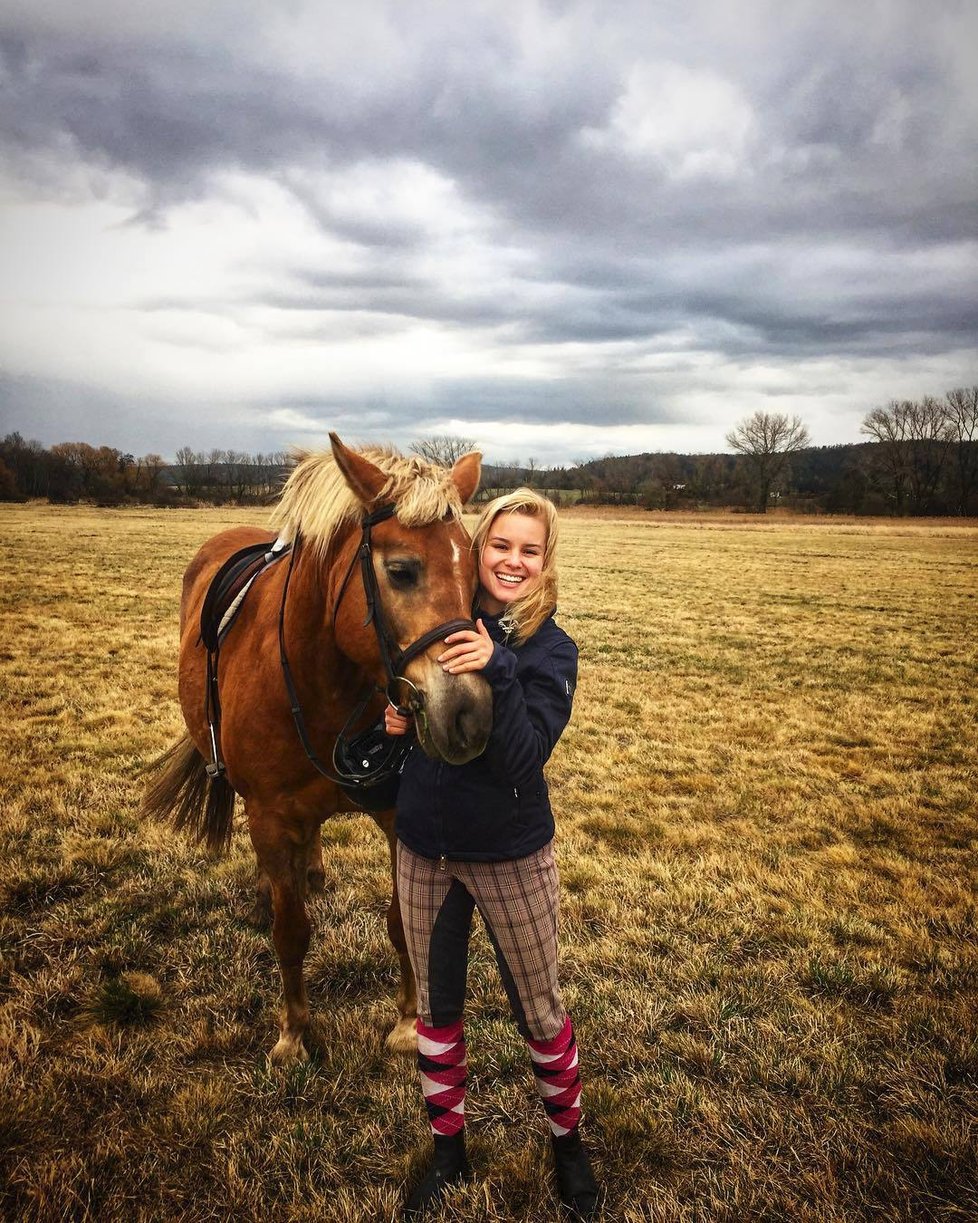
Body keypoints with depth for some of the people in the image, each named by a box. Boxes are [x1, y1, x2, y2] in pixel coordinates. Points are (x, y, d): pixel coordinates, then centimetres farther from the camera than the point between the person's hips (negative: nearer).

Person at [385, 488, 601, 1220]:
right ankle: (448, 1152, 41)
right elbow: (401, 708, 10)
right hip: (423, 849, 3)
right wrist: (394, 719, -12)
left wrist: (496, 671, -36)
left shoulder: (551, 651, -14)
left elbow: (524, 758, -26)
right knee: (436, 1008, 18)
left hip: (511, 856, -3)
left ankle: (568, 1141, 42)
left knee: (540, 1010, 15)